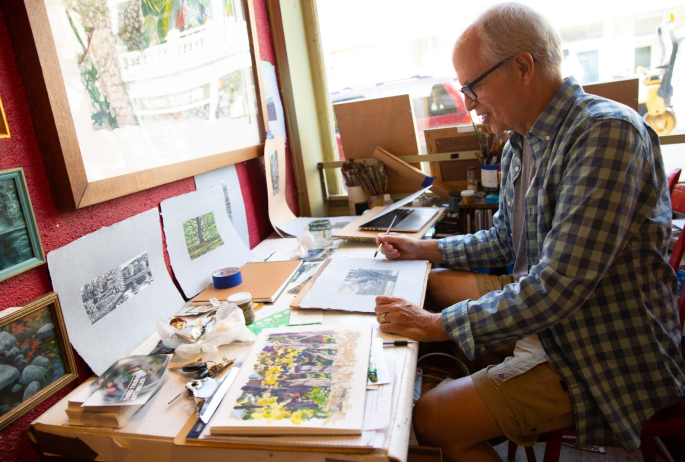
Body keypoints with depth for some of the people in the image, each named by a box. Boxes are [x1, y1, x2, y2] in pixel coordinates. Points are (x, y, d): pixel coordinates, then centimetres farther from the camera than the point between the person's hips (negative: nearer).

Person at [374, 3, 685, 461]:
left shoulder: (607, 131, -25)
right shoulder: (520, 145, 3)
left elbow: (560, 286, -32)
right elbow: (505, 240, 17)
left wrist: (439, 324, -26)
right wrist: (425, 248, 11)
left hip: (608, 355, -9)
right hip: (548, 313, 9)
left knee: (430, 418, -14)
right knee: (436, 282, 13)